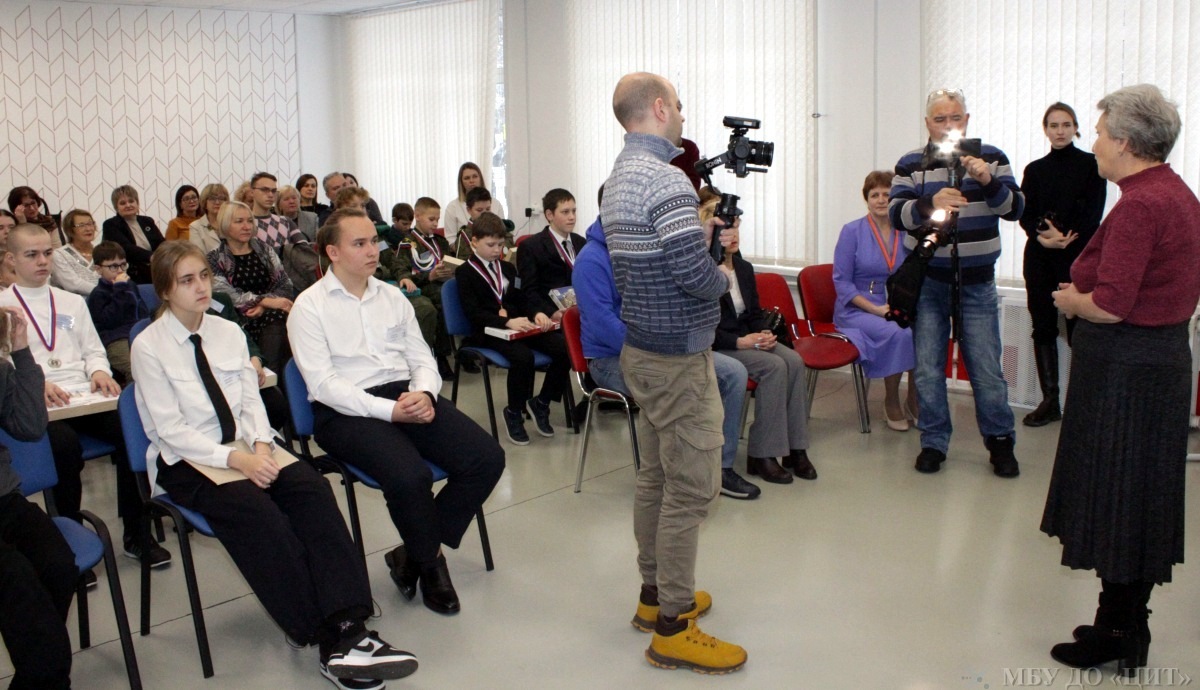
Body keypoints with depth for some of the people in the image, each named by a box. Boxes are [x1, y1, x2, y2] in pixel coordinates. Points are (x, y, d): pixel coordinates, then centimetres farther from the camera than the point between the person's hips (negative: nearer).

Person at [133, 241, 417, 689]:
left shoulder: (228, 332, 10)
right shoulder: (148, 346, -5)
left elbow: (251, 400, 8)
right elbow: (170, 429, -11)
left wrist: (260, 445, -13)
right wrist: (236, 459, -21)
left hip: (245, 446, 5)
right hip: (185, 461, -4)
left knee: (312, 488, -26)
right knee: (258, 512, -33)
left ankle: (348, 626, -36)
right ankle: (327, 640, -29)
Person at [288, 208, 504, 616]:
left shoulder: (393, 298, 18)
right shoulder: (310, 306, 0)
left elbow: (422, 358, 15)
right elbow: (323, 384, -10)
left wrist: (424, 393, -10)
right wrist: (389, 410, -20)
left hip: (408, 397, 6)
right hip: (346, 411, -6)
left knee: (488, 458, -15)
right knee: (409, 475, -33)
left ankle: (416, 551, 0)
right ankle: (428, 564, -2)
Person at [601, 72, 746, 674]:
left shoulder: (619, 179, 12)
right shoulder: (664, 179, -20)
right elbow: (694, 275, -25)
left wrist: (699, 233, 13)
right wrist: (724, 278, -5)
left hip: (642, 348, 10)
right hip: (678, 356, -10)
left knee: (657, 476, 18)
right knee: (691, 487, -3)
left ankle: (655, 592, 31)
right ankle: (672, 628, 5)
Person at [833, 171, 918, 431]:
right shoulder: (852, 231, 0)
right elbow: (841, 282, -4)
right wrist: (876, 309, -15)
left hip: (898, 308, 3)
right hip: (857, 310, -3)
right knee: (898, 333, -33)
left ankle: (914, 401, -11)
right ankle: (891, 403, -12)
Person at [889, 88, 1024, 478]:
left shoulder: (991, 158, 2)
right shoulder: (911, 164, 0)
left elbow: (1015, 208, -5)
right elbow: (897, 214, -12)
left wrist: (988, 181, -24)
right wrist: (930, 204, -32)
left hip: (977, 283, 0)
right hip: (928, 281, 0)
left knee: (987, 370, 3)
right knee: (928, 369, 5)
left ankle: (1001, 442, 19)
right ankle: (933, 443, 19)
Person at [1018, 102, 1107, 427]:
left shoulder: (1091, 165, 3)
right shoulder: (1035, 169, 13)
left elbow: (1092, 213, -5)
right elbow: (1024, 215, 5)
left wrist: (1064, 237, -18)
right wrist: (1043, 236, -14)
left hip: (1077, 256, -4)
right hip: (1040, 257, 4)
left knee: (1078, 328, -9)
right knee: (1043, 327, 4)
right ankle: (1049, 400, 10)